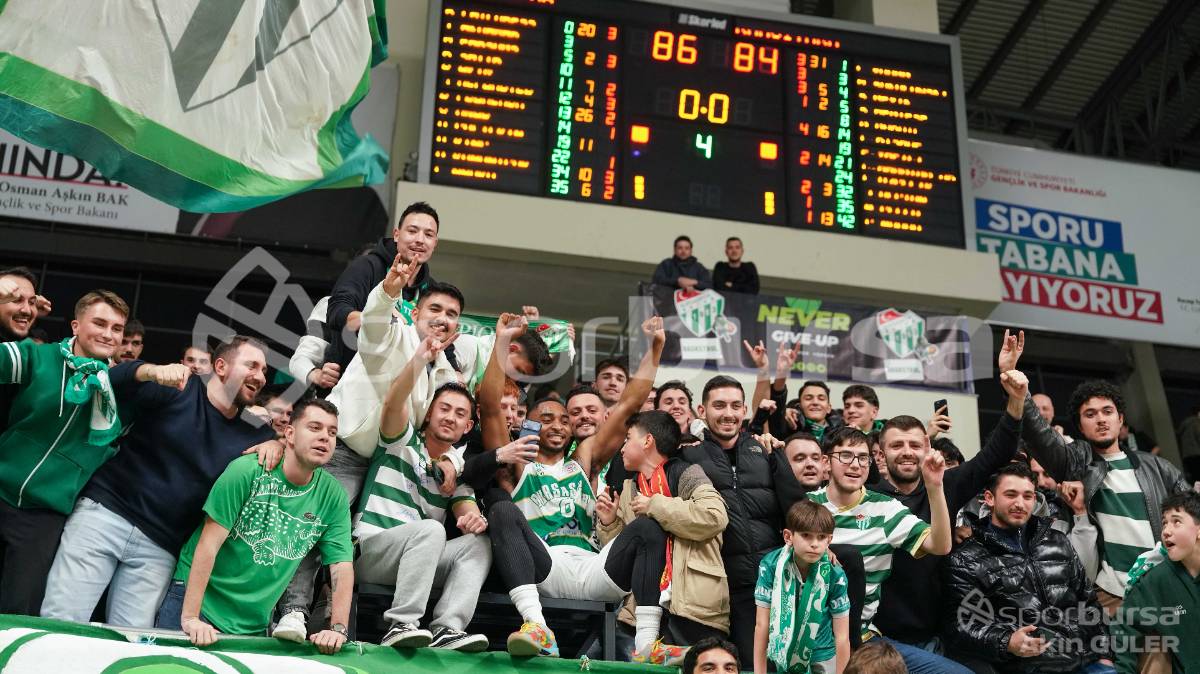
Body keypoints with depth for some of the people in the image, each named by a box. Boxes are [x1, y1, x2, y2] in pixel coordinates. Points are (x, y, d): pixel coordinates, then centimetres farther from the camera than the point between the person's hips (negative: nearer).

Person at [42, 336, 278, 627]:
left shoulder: (249, 435, 9)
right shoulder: (179, 388, -1)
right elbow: (115, 380, -12)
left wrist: (276, 442, -9)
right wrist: (154, 371, -34)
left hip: (158, 550, 3)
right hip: (105, 514, -3)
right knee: (60, 623, -7)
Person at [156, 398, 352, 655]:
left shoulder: (334, 496, -4)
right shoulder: (247, 470, -14)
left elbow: (342, 567, -4)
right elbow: (209, 543, -17)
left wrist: (338, 628, -18)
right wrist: (189, 617, -22)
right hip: (198, 601, -3)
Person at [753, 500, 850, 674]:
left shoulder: (834, 575, -18)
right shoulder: (771, 566, -18)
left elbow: (842, 637, -13)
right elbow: (762, 624, -14)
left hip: (822, 656, 0)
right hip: (783, 653, 0)